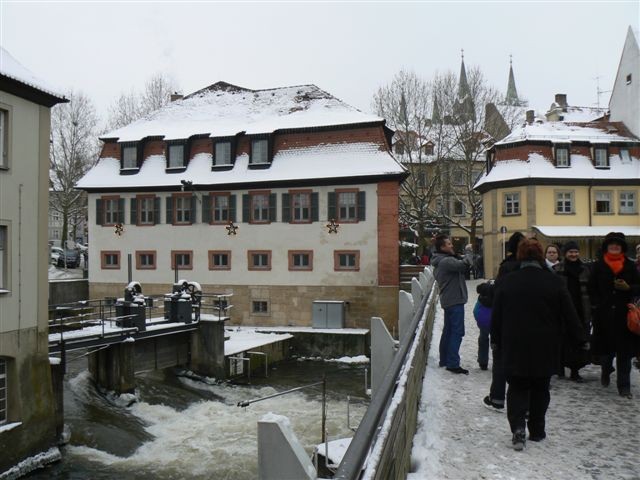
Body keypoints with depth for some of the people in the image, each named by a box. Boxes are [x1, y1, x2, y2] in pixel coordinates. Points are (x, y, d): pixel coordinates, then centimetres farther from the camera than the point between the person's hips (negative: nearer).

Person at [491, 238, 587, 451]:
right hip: (545, 349, 0)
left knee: (517, 388, 9)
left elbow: (497, 317, 1)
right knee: (540, 389, 15)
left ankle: (518, 427, -9)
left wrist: (496, 341, 13)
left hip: (515, 348, 0)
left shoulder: (506, 282, -4)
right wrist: (581, 339, 11)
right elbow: (569, 315, -1)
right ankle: (537, 431, 23)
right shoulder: (554, 282, -6)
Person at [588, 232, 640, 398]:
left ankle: (624, 386, 6)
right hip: (603, 314, 0)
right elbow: (592, 288, 5)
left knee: (624, 350, -1)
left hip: (623, 314, 0)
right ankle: (606, 370, 39)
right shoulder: (598, 265, 4)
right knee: (606, 347, 9)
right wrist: (597, 304, -4)